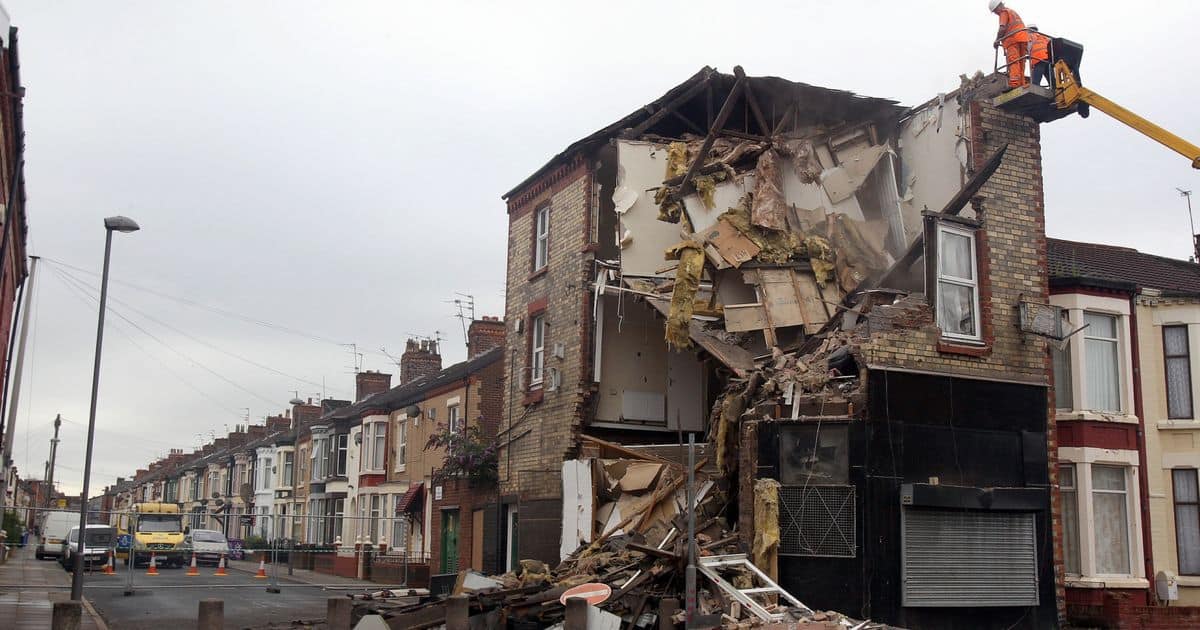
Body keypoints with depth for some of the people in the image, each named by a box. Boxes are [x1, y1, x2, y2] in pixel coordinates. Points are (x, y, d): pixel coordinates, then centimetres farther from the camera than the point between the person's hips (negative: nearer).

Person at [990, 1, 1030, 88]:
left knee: (1013, 61, -16)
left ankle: (1014, 83, -29)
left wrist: (997, 40, 0)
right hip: (1024, 38, 8)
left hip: (1013, 39, -8)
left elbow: (1002, 28, -7)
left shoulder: (1004, 12, 6)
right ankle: (1022, 84, -1)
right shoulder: (1013, 12, 32)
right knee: (1021, 62, 6)